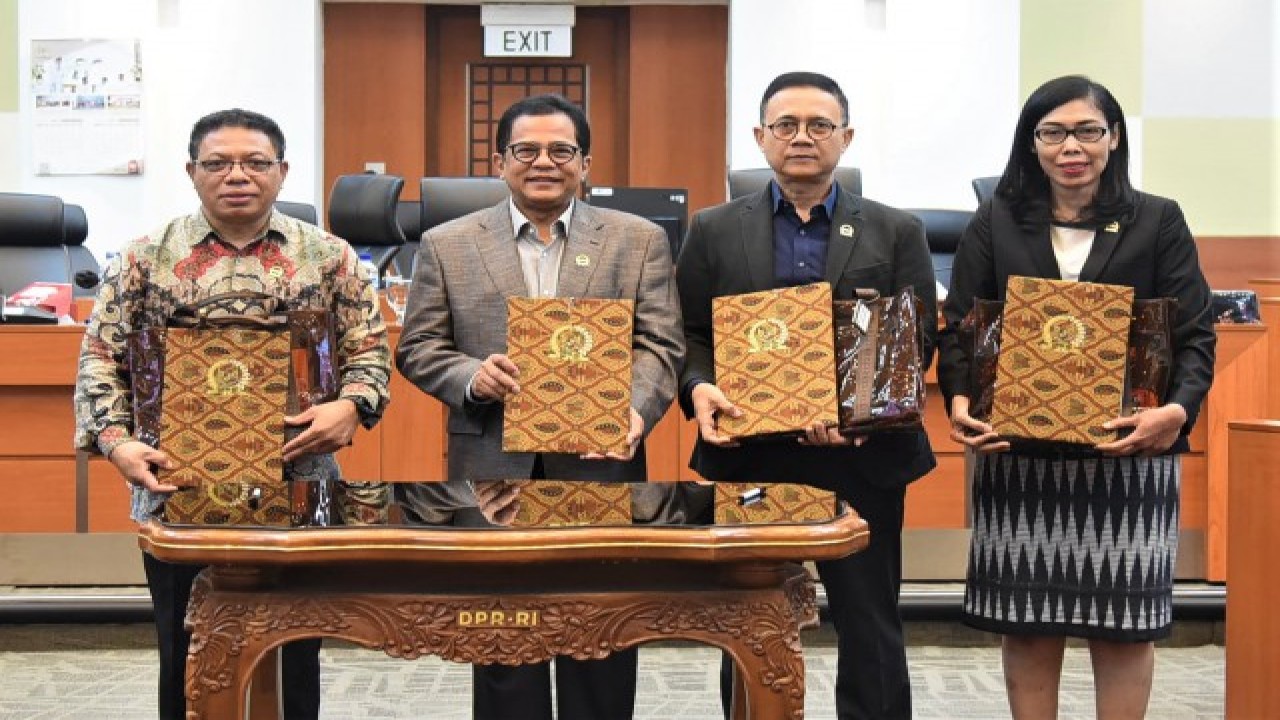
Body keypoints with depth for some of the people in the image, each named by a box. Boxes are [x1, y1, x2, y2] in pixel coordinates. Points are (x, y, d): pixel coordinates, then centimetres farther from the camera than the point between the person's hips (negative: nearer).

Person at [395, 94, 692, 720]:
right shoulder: (446, 245, 8)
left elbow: (659, 345, 2)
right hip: (492, 479, 0)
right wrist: (471, 377, -13)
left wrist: (634, 412, -17)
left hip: (602, 471, 0)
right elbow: (418, 347, 7)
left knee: (602, 659, 6)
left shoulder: (640, 241, 8)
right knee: (502, 651, 8)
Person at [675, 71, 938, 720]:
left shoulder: (896, 232, 6)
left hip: (862, 460, 0)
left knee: (871, 635, 7)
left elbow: (916, 341, 1)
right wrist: (698, 388, -13)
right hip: (749, 460, 1)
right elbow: (690, 334, 8)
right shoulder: (714, 230, 8)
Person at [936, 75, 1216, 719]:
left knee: (1124, 623, 5)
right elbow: (958, 328, 3)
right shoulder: (995, 224, 7)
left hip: (1128, 453, 0)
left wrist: (1178, 409, -20)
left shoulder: (1159, 223, 5)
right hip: (1018, 455, 1)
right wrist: (959, 400, -17)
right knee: (1026, 622, 7)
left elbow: (1195, 335, 0)